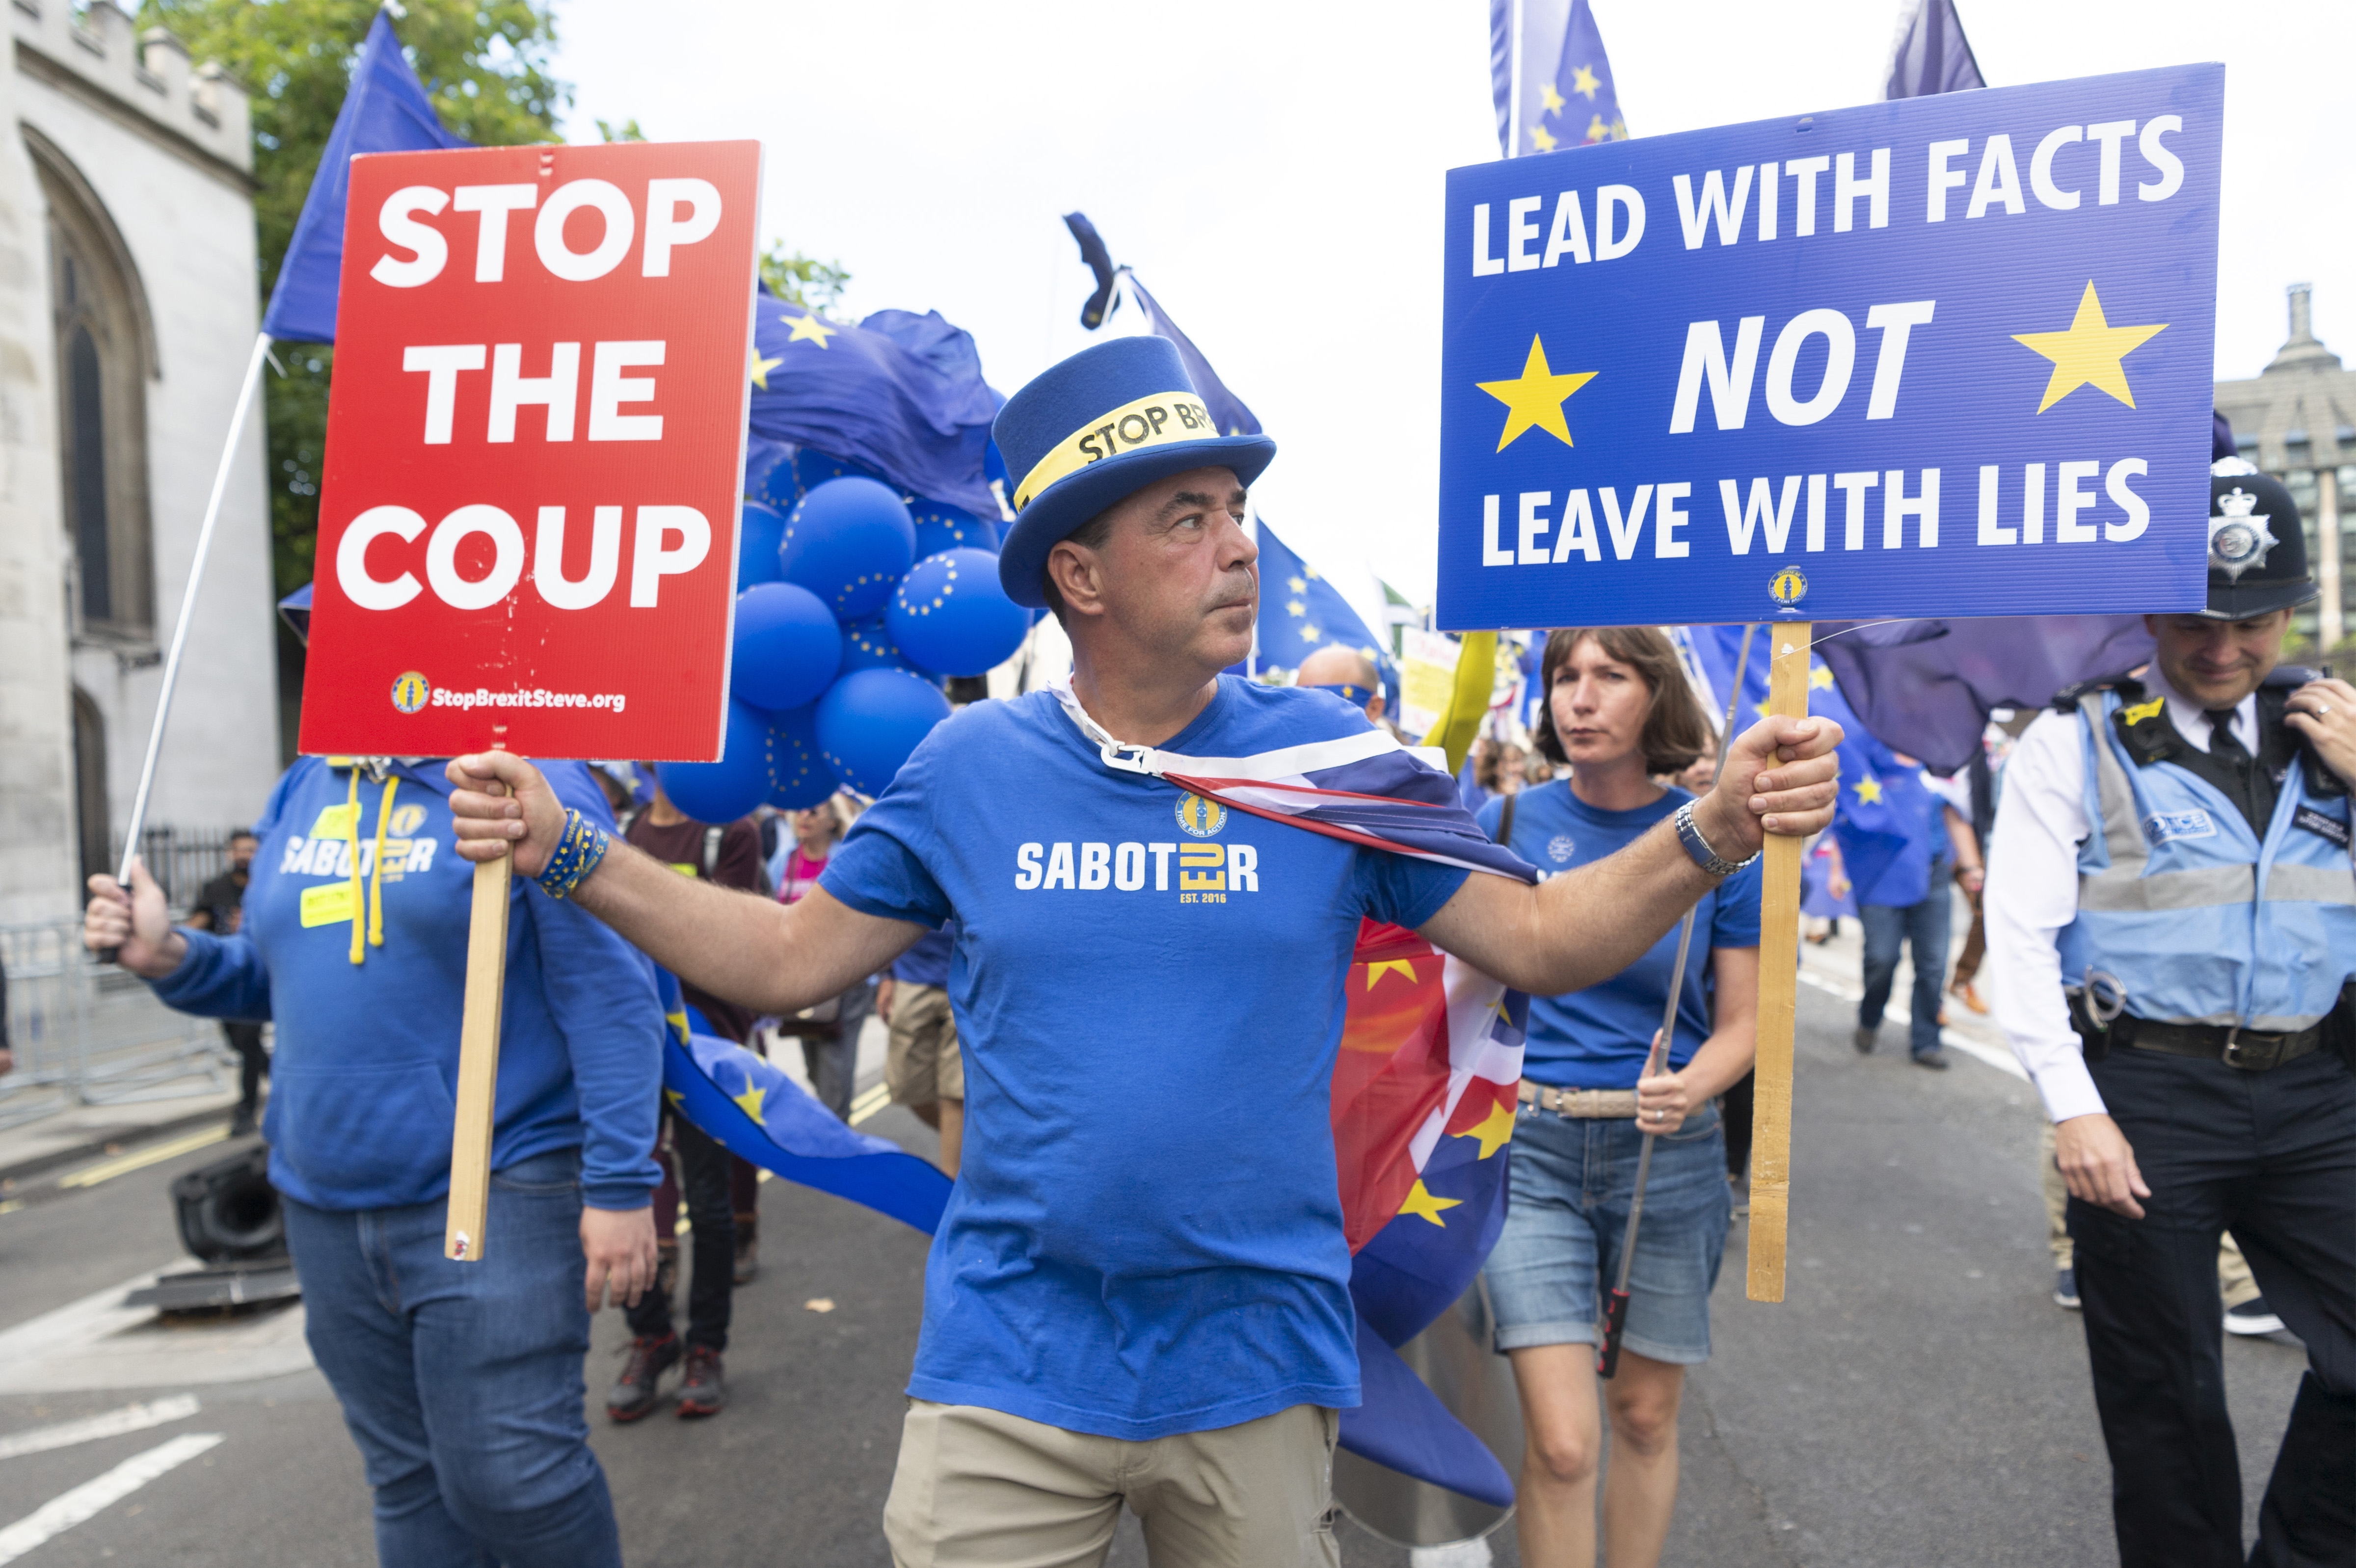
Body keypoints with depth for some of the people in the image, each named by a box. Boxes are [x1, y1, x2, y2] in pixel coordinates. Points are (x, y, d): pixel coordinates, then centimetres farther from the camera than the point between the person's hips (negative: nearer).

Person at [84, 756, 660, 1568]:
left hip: (493, 1195, -7)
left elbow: (611, 994, -16)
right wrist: (172, 958, 2)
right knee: (407, 1480, 18)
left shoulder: (528, 779, -12)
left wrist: (621, 1185, -18)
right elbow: (279, 969, 23)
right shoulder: (300, 791, 11)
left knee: (505, 1475, -4)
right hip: (326, 1203, 7)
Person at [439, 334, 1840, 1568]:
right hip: (1009, 1359, 0)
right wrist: (567, 851, -6)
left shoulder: (1334, 757, -7)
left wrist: (1712, 832, -18)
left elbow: (1539, 941, -4)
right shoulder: (971, 765, -5)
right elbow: (788, 964, 2)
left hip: (1254, 1362, 1)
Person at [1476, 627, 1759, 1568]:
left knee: (1645, 1417, 16)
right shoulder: (1509, 824, -2)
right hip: (1531, 1145, -1)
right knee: (1562, 1443, -6)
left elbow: (1743, 1020, 1)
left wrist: (1690, 1090, -18)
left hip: (1669, 1153, 1)